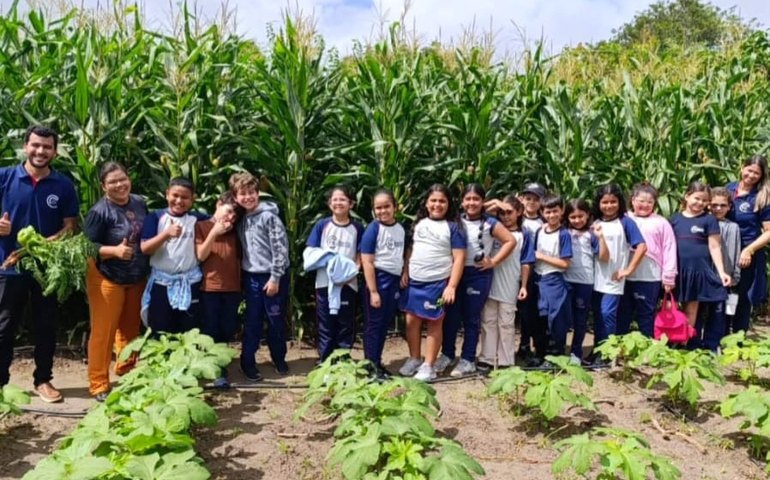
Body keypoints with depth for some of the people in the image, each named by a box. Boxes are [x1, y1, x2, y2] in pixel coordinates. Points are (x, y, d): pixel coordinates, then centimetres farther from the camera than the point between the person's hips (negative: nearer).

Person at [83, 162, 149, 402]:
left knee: (130, 329, 18)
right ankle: (99, 384, 13)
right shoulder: (100, 211, -17)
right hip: (107, 279, -6)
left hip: (137, 278, 6)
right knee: (103, 332, 1)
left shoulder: (139, 203, 1)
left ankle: (126, 374, 36)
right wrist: (115, 250, -30)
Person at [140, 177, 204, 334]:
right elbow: (145, 248, -12)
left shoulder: (196, 219, 2)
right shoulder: (155, 217, -4)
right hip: (162, 282, -1)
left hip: (190, 283, 1)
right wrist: (167, 234, -24)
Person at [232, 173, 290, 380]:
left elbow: (280, 248, -15)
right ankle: (248, 362, 19)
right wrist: (244, 276, 10)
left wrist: (275, 278, -15)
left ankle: (279, 359, 26)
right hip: (252, 277, 4)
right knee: (252, 322, 9)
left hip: (272, 276, -4)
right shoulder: (241, 219, 6)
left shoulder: (269, 216, -13)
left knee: (276, 321, 8)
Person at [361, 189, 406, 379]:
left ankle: (378, 362, 25)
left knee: (385, 324, 14)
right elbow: (367, 262, -16)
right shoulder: (373, 229, -13)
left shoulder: (401, 229, 6)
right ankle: (370, 365, 12)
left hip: (395, 281, 6)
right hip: (378, 280, -6)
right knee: (374, 324, 3)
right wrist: (373, 291, -19)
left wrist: (404, 274, 2)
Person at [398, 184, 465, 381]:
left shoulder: (453, 226, -5)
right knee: (411, 321, 9)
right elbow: (410, 250, 14)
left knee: (434, 323, 5)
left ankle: (428, 366, 15)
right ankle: (414, 359, 27)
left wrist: (452, 286, -15)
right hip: (414, 281, 5)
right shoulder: (418, 223, 9)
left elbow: (459, 258, -9)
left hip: (438, 283, -4)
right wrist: (405, 274, 5)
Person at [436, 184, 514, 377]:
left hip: (479, 274, -2)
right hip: (456, 272, 2)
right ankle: (447, 354, 23)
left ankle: (468, 360, 17)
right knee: (451, 315, 7)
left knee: (471, 318, 6)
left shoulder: (490, 223, -4)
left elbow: (510, 241, -4)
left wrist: (493, 261, -6)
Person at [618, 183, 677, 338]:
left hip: (650, 278, -2)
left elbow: (669, 250, 1)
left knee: (646, 317, 8)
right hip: (625, 277, 2)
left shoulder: (661, 223, 4)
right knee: (622, 316, 10)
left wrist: (668, 277, -2)